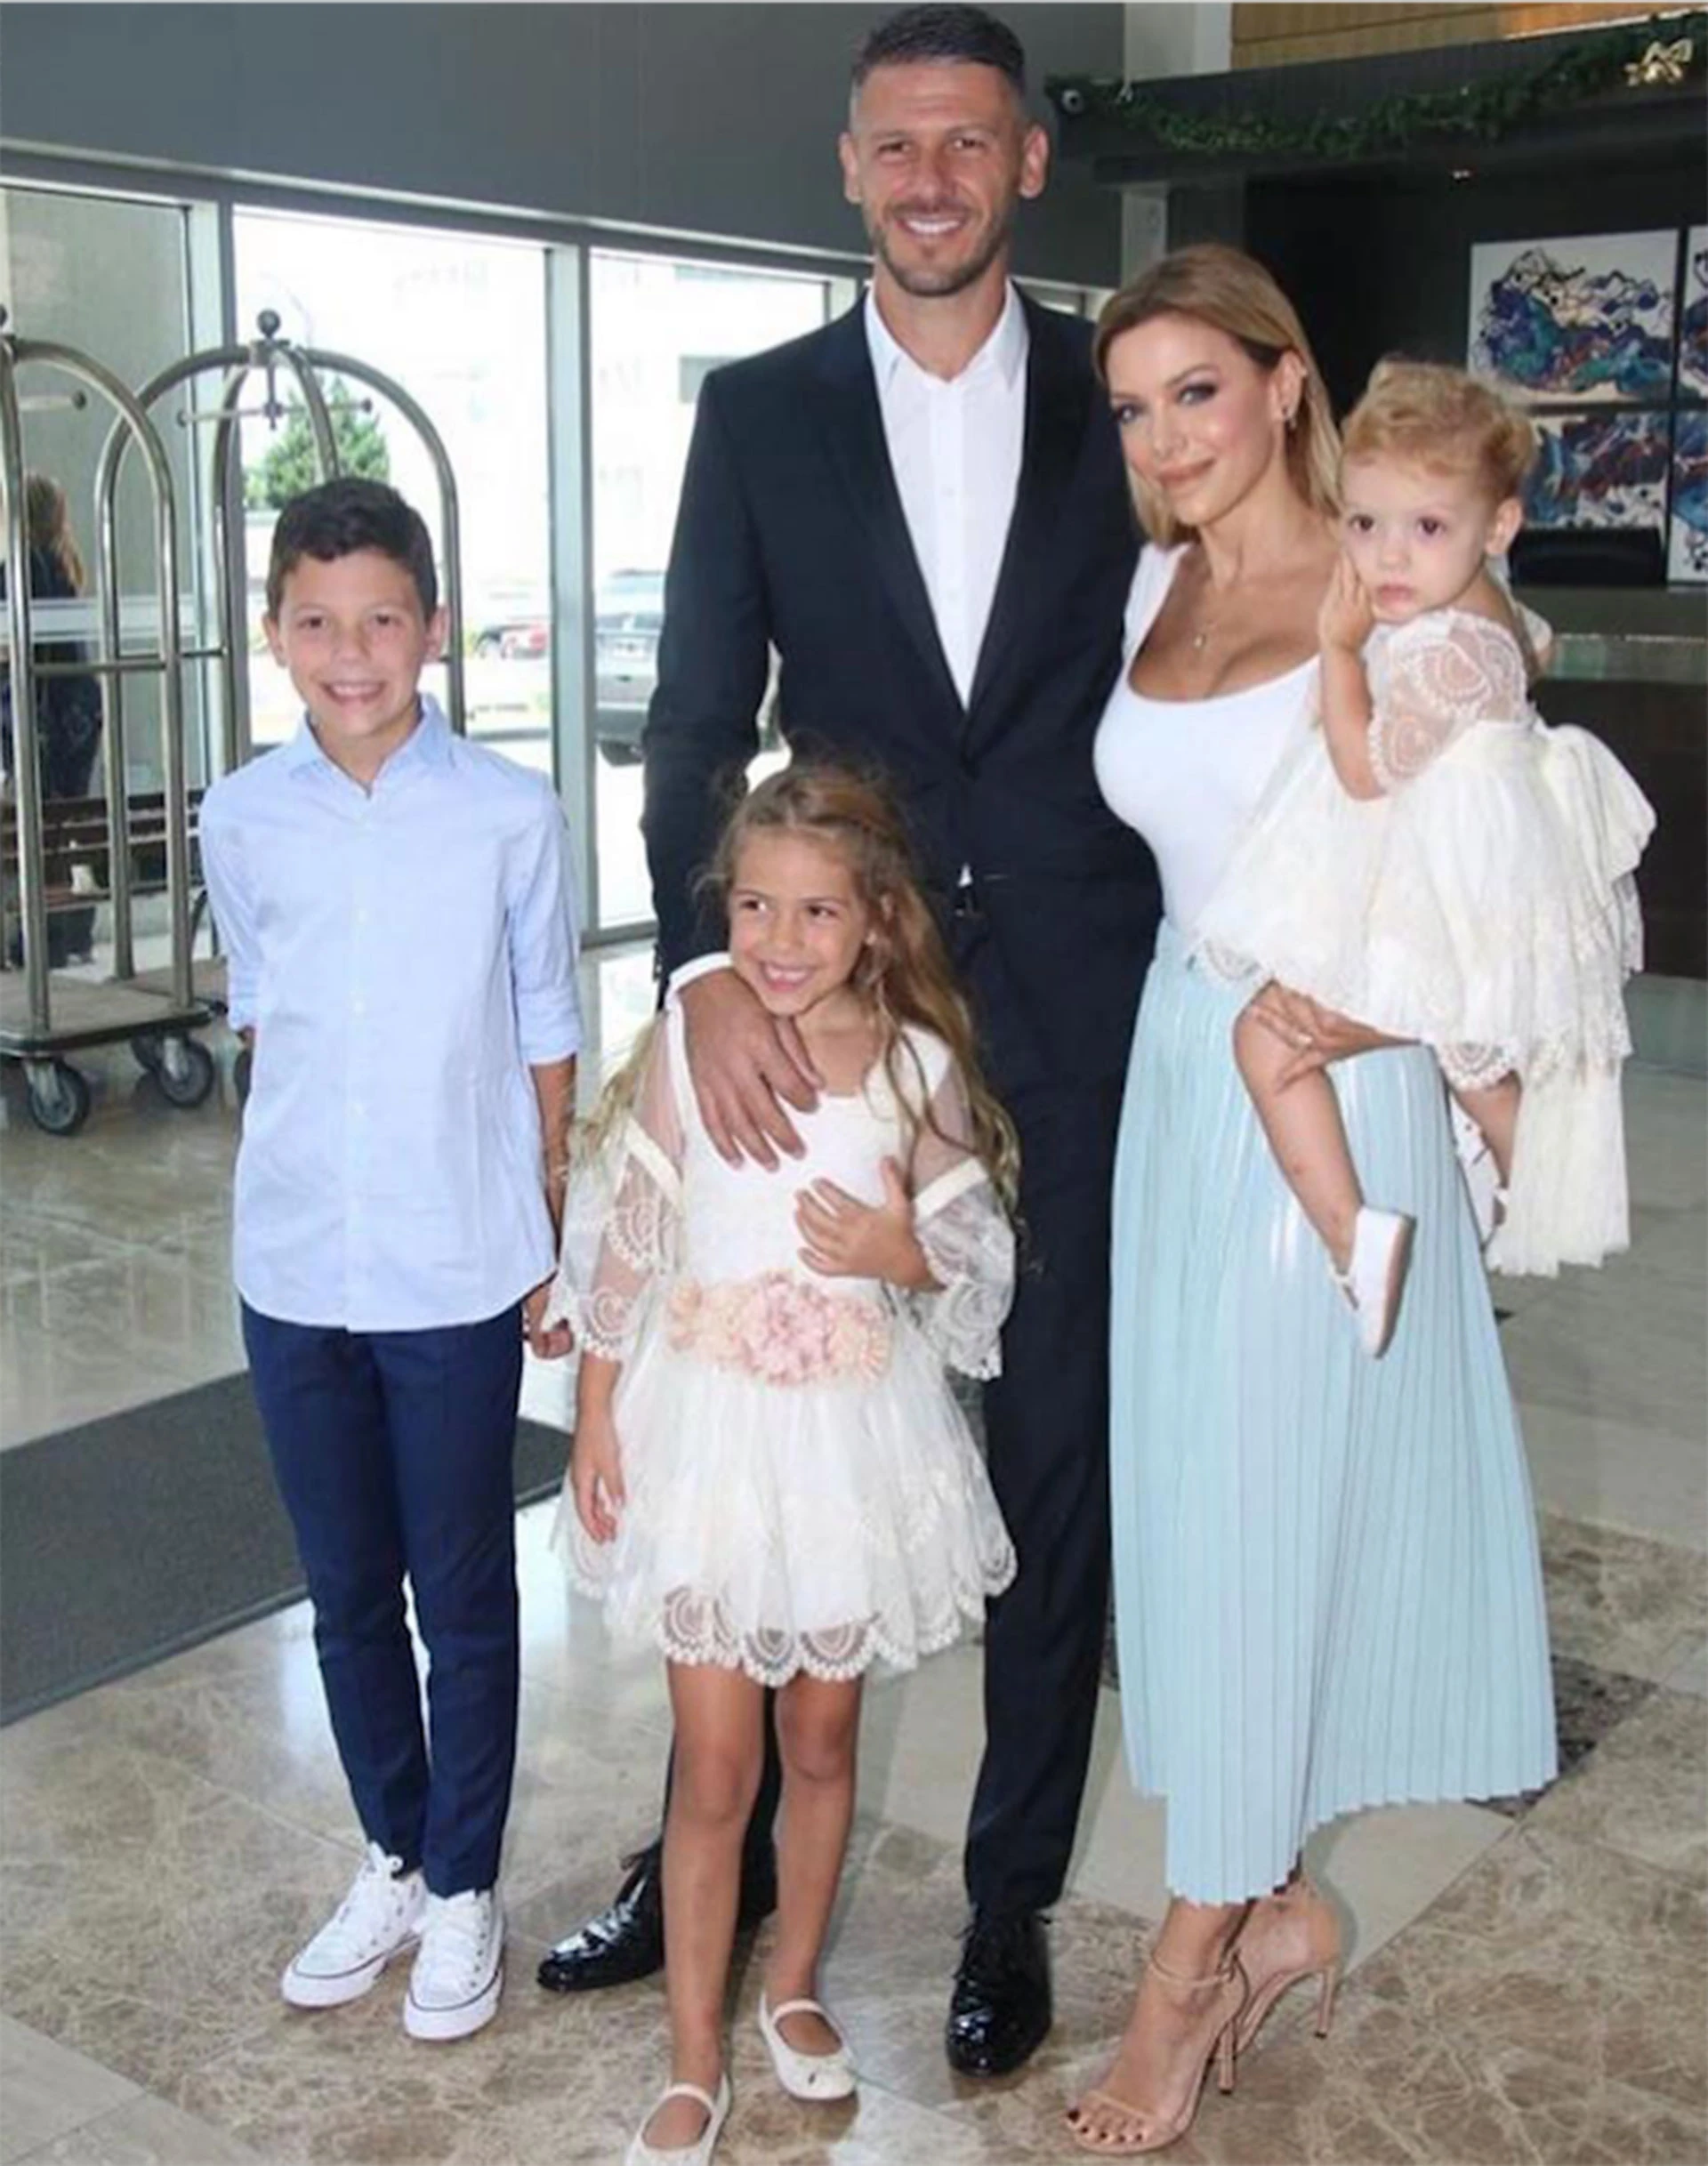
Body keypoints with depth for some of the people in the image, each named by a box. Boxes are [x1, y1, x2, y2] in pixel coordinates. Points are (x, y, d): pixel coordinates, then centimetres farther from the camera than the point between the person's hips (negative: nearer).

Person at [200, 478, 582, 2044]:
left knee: (464, 1598, 10)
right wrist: (302, 1172, 9)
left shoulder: (512, 815, -8)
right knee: (348, 1595, 16)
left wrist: (548, 1235, 2)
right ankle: (393, 1858, 36)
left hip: (460, 1272, -3)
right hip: (294, 1269, 3)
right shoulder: (244, 821, 0)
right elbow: (261, 1018, 12)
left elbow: (544, 1034, 0)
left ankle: (464, 1886, 29)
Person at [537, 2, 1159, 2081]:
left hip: (1077, 1010, 0)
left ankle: (1013, 1891, 28)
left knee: (1055, 1445, 9)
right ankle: (720, 1852, 32)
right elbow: (697, 719, -3)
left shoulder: (1120, 398, 3)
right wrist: (706, 965, -17)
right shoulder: (759, 412, 4)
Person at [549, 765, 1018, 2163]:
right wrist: (595, 1418, 0)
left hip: (854, 1434, 1)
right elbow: (623, 1243, -1)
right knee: (715, 1767, 4)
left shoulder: (919, 1064, -6)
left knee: (821, 1740, 16)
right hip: (708, 1427, -1)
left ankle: (793, 1989, 38)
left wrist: (904, 1256, -20)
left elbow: (981, 1269, 1)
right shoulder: (686, 1043, -7)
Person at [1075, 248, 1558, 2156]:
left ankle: (1195, 1959, 17)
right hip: (1178, 1072, 6)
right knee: (1185, 1495, 11)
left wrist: (1377, 1010, -25)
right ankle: (1281, 1907, 29)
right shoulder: (1154, 585, 9)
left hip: (1328, 1091, -6)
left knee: (1259, 1511, 1)